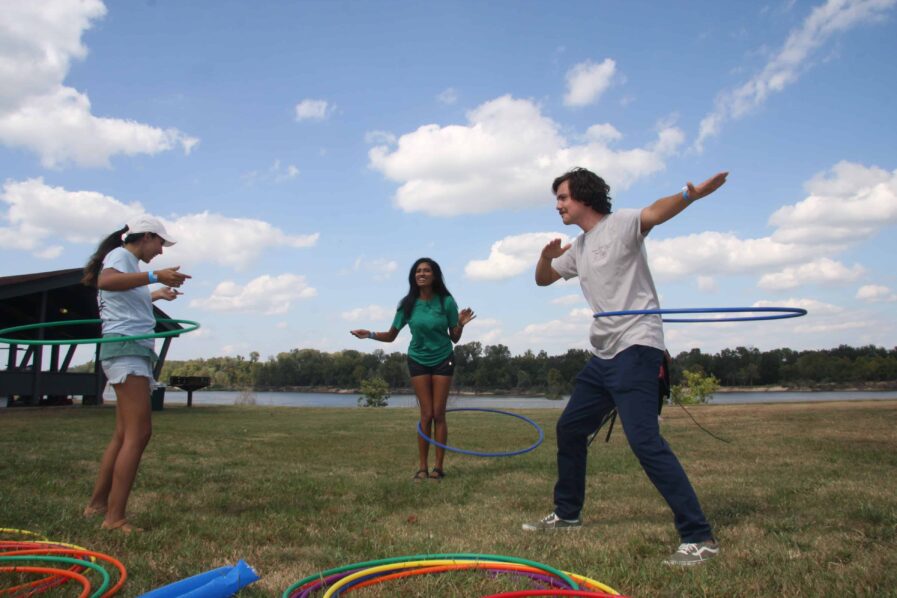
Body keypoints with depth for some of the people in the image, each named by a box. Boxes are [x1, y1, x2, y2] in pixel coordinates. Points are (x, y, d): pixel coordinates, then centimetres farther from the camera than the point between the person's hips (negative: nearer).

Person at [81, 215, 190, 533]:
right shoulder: (120, 255, -5)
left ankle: (97, 503, 24)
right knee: (138, 433, -15)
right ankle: (114, 518, -14)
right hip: (126, 348, -11)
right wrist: (154, 276, -38)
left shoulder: (129, 262, 23)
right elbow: (105, 281, -30)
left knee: (124, 434, 15)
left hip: (136, 352, 11)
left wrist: (157, 294, 52)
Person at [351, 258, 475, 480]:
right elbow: (391, 336, -5)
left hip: (443, 360, -1)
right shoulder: (408, 304, -9)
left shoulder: (446, 301, -11)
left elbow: (454, 338, -5)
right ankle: (422, 467, 4)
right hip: (418, 361, 1)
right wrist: (370, 334, -21)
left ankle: (439, 466, 5)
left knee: (439, 413, -1)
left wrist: (461, 324, -24)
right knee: (426, 414, -2)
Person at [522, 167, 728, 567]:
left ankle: (699, 538, -10)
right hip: (603, 354, 9)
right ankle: (566, 515, 33)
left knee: (644, 440, -19)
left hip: (636, 347, -9)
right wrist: (547, 255, 2)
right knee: (569, 428, 16)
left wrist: (690, 195, -50)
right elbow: (543, 279, 26)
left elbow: (654, 213, -28)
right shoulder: (579, 248, 18)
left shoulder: (620, 225, -7)